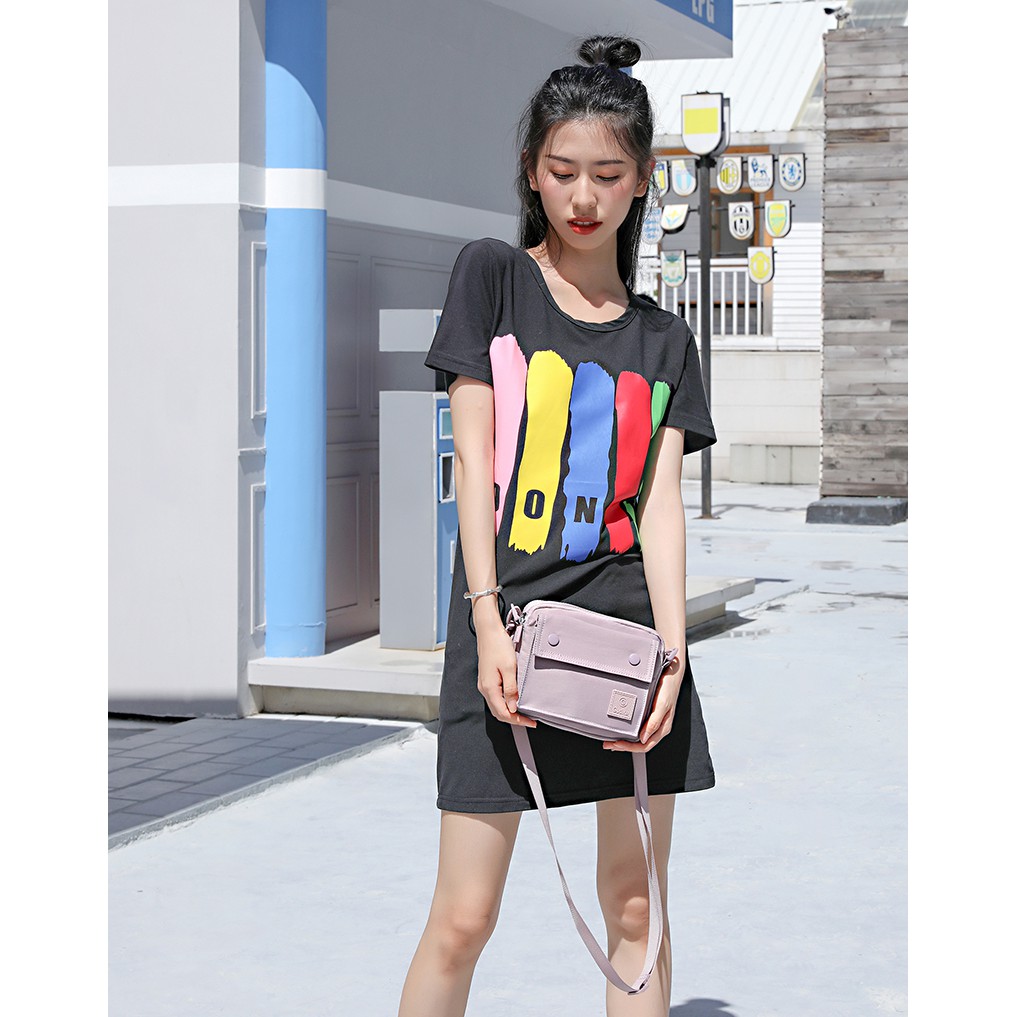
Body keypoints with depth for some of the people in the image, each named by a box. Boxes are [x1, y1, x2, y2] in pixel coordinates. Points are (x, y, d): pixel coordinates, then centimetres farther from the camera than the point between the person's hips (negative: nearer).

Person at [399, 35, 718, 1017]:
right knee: (462, 920, -4)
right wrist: (487, 621, -12)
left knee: (635, 907, 6)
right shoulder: (492, 275, 5)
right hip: (508, 617, -3)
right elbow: (474, 459, -2)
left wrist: (672, 646, -11)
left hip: (631, 622, 3)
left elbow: (660, 498, 3)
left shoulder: (662, 340, 12)